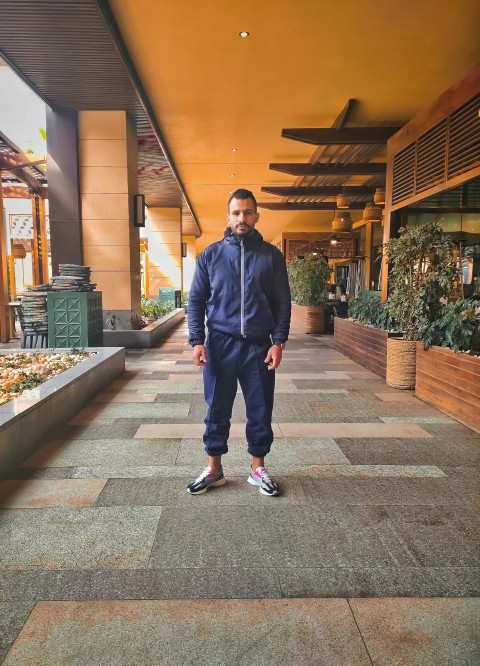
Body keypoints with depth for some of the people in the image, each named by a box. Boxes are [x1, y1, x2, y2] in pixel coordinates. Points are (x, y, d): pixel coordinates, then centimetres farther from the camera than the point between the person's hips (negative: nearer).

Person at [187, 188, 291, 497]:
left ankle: (258, 468, 27)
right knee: (217, 411, 9)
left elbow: (283, 303, 4)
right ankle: (214, 469, 26)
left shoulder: (272, 255, 4)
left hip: (258, 346, 0)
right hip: (220, 344, 0)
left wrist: (278, 341, -5)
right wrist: (197, 340, -5)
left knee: (261, 411, 9)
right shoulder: (211, 254, 5)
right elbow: (196, 300, 5)